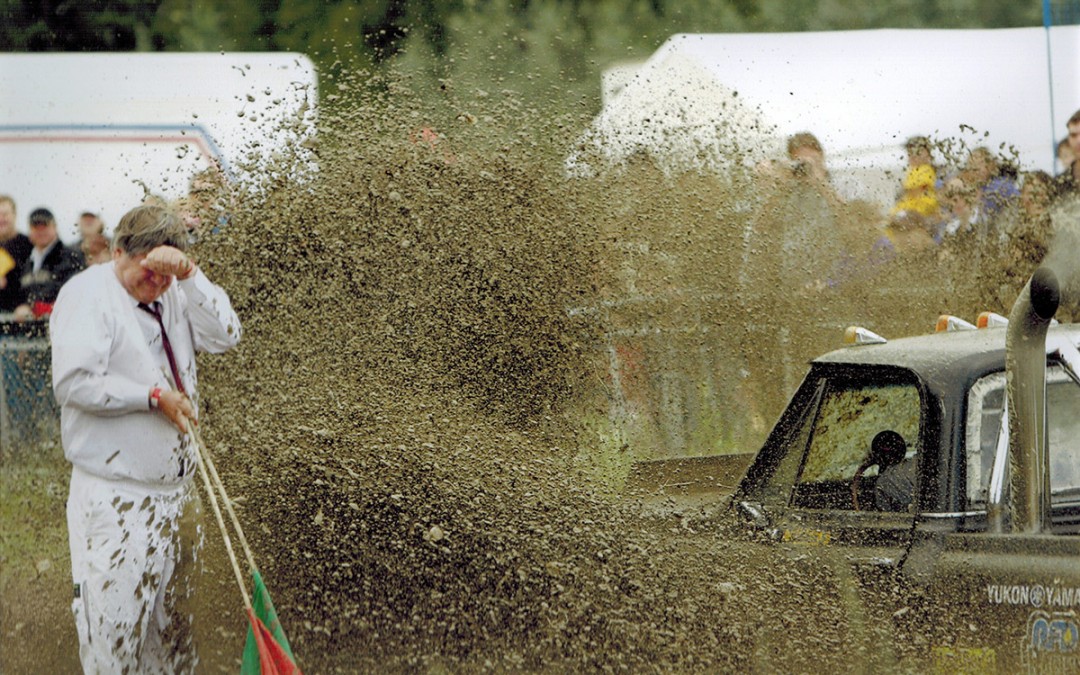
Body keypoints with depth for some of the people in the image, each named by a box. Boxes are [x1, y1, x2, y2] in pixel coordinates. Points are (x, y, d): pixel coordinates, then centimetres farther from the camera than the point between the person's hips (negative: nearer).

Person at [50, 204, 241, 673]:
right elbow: (73, 383, -21)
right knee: (114, 621, -8)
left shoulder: (173, 294, 11)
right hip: (116, 498, -7)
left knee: (174, 617, 15)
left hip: (177, 490, 7)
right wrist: (154, 395, -16)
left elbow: (224, 336, -1)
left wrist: (189, 274, -12)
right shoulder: (88, 295, -11)